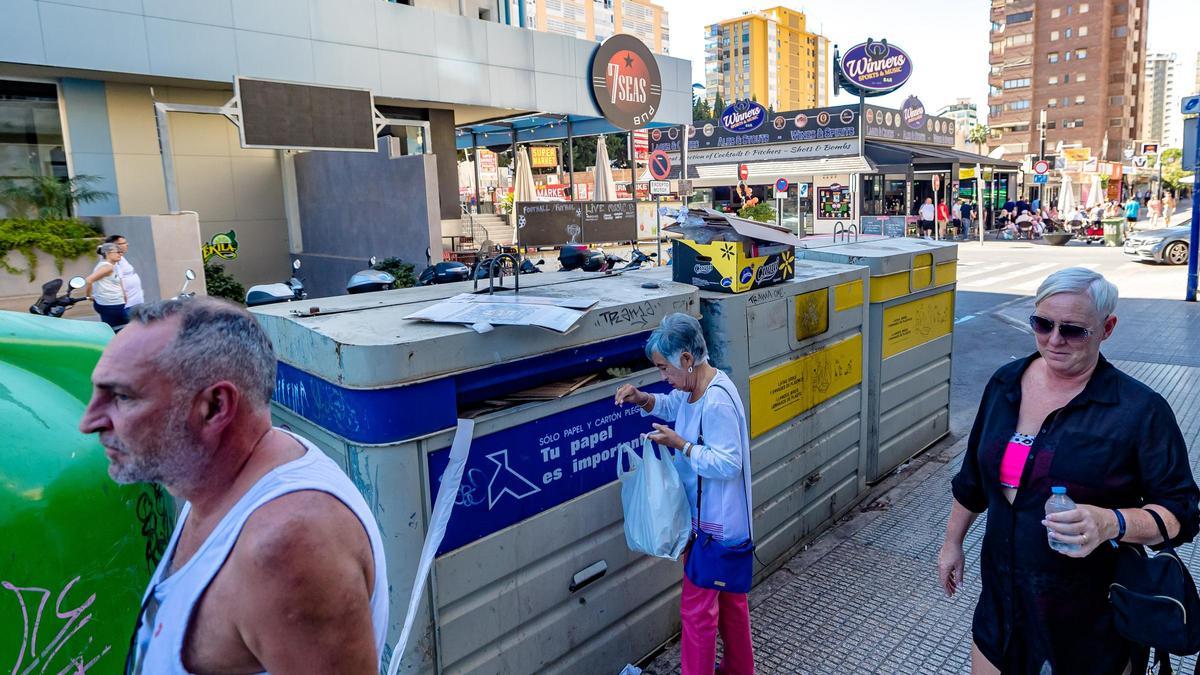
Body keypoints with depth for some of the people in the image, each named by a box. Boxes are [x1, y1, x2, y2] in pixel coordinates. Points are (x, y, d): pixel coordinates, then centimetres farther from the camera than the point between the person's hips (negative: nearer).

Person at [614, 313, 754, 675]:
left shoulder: (717, 403, -27)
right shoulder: (694, 388, 2)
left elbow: (727, 464, -27)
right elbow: (669, 405, 21)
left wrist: (679, 444, -24)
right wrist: (642, 398, 2)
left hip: (714, 523, -10)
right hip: (718, 518, 10)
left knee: (698, 608, 1)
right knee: (730, 597, 24)